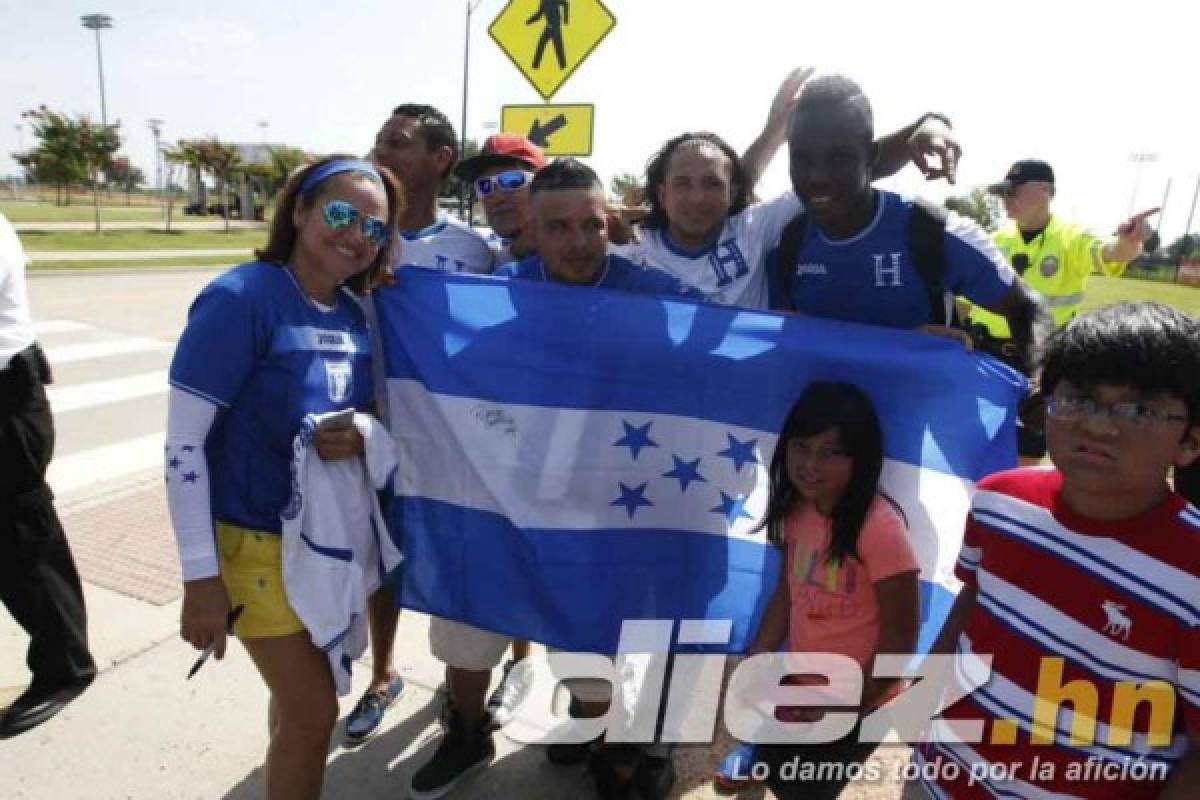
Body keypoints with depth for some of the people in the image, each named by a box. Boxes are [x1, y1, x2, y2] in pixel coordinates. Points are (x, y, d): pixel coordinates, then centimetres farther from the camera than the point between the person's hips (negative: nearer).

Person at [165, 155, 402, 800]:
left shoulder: (354, 312, 0)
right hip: (257, 540, -6)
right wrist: (201, 575, -18)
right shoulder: (241, 297, -19)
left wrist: (360, 436, -17)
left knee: (300, 695, 22)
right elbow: (182, 443, -19)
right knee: (315, 708, 3)